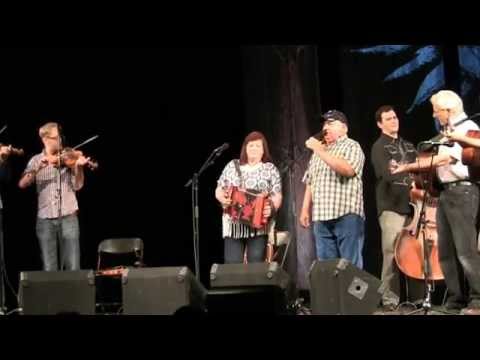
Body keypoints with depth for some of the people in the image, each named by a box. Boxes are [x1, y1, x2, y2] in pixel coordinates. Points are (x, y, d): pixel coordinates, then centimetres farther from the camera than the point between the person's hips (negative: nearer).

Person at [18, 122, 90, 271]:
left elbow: (77, 186, -4)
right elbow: (22, 184, -7)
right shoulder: (36, 160, 6)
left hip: (68, 217, 0)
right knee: (49, 269, 2)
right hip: (45, 219, 0)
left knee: (73, 267, -4)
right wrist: (38, 168, -20)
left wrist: (79, 167, -20)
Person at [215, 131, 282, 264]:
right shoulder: (232, 166, 12)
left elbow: (277, 196, 1)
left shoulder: (270, 169, 6)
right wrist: (223, 198, -9)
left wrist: (271, 208, -19)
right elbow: (219, 190, 13)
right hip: (233, 226, 2)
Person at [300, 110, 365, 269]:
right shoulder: (318, 151, 23)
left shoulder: (352, 146, 2)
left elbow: (347, 169, -18)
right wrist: (305, 209, 13)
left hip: (347, 214, -6)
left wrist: (320, 151, -16)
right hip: (321, 217, 6)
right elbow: (310, 182, 23)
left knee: (351, 266, -8)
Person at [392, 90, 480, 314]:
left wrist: (408, 167, -12)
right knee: (445, 251, 8)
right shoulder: (448, 131, 19)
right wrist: (414, 170, 0)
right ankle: (457, 299, 13)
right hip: (446, 192, 9)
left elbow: (444, 159, -17)